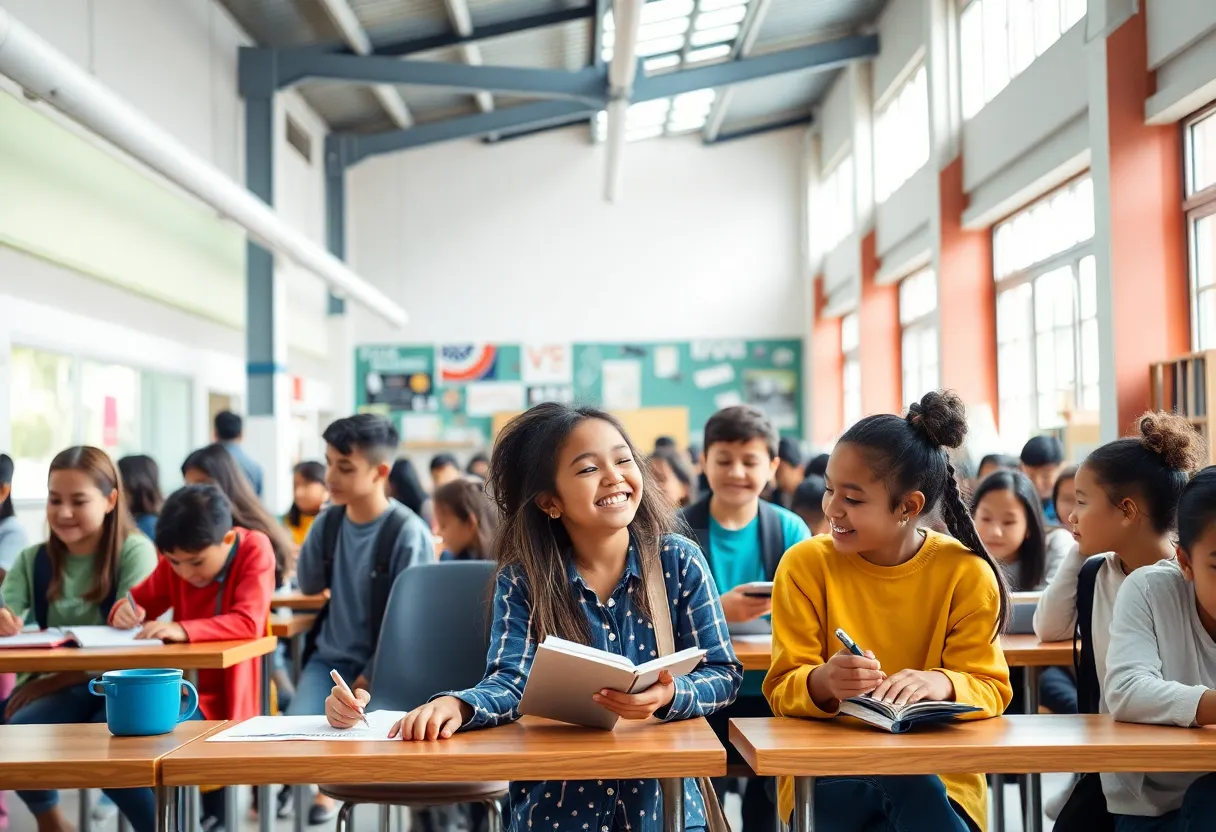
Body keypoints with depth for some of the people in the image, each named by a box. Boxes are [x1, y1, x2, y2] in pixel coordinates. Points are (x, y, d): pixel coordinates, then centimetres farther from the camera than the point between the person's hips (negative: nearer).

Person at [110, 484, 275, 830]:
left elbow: (249, 622, -28)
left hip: (229, 690, -6)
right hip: (185, 684, 6)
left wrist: (182, 629, -41)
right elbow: (141, 600, 10)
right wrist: (124, 609, -15)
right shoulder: (176, 560, -1)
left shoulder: (254, 549, -16)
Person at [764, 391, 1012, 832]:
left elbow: (990, 689, -4)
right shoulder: (805, 565, -4)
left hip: (938, 771, 1)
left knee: (917, 789, -32)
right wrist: (823, 682, -29)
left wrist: (940, 684, -27)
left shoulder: (966, 573, -3)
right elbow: (783, 691, -5)